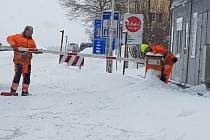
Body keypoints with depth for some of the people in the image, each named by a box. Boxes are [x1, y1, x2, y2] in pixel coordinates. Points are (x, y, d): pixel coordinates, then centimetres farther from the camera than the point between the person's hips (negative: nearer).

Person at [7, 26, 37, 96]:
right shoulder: (18, 37, 4)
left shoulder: (31, 41, 17)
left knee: (27, 76, 5)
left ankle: (25, 91, 14)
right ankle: (13, 90, -1)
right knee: (18, 74, -10)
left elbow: (34, 48, 21)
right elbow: (9, 38, 1)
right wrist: (13, 44, -14)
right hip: (19, 59, -5)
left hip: (27, 61, 5)